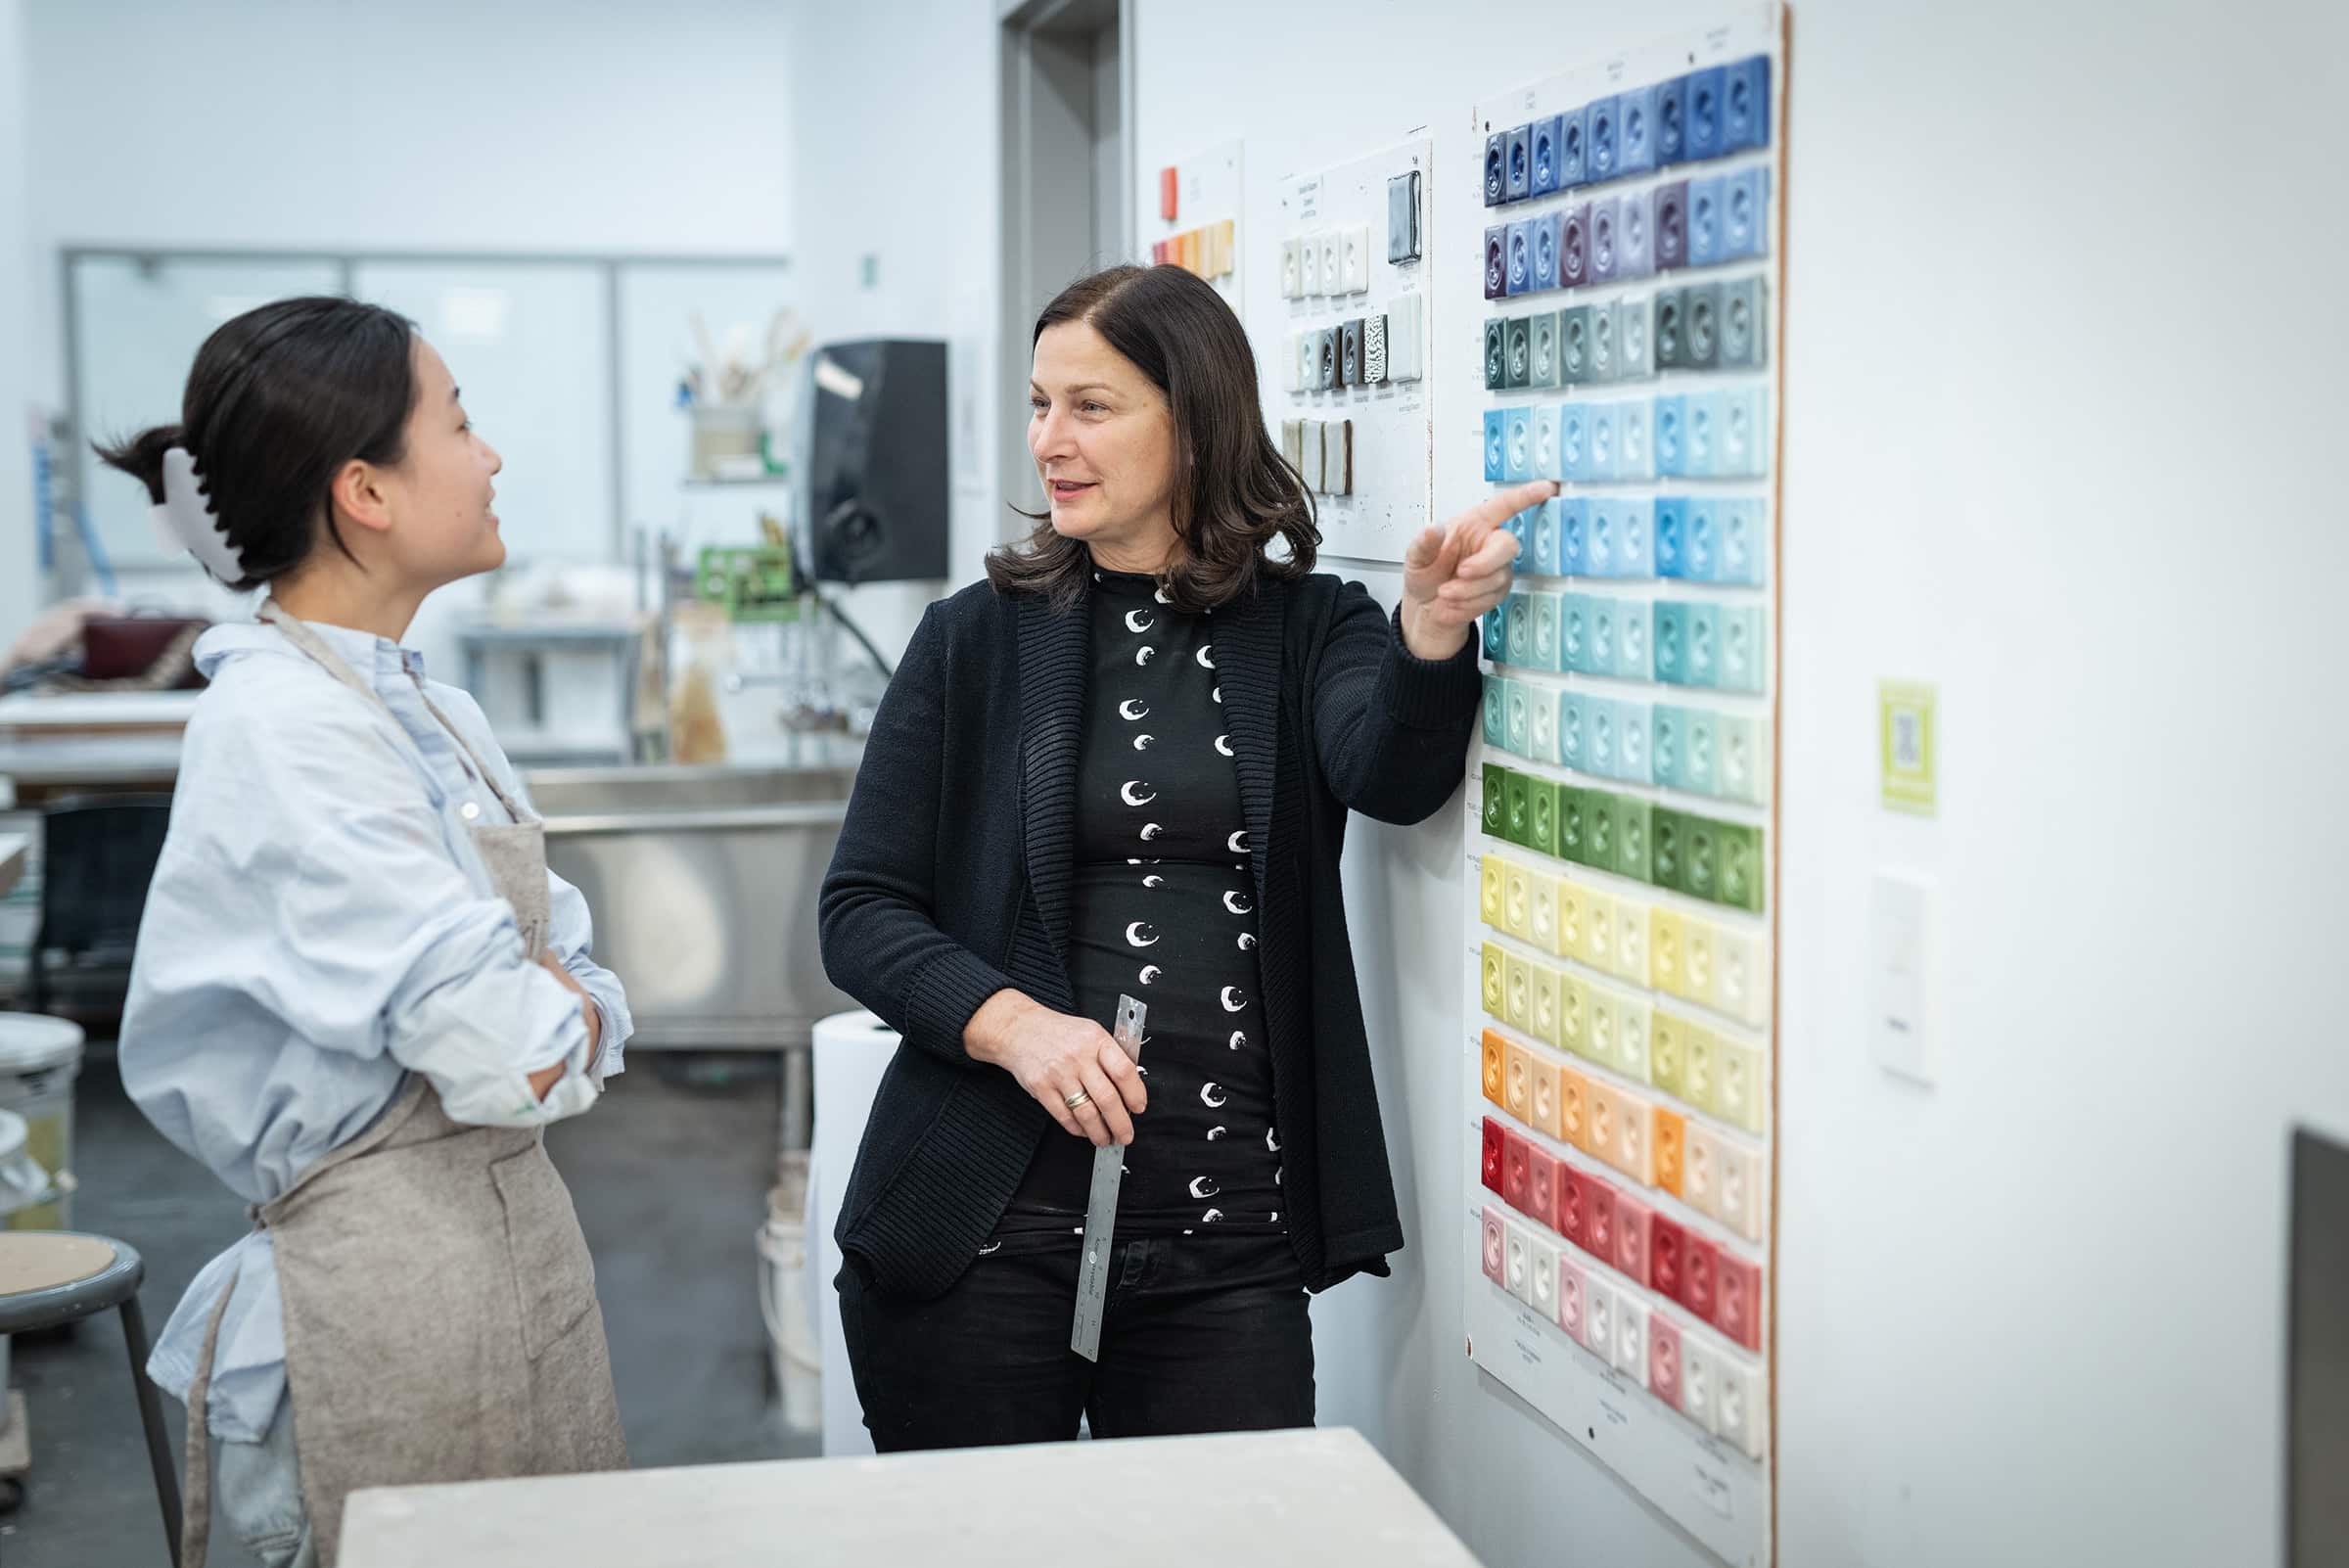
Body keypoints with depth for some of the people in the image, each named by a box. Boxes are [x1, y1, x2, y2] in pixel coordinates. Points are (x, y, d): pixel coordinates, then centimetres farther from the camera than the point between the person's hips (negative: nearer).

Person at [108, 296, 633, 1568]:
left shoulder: (430, 711, 10)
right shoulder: (281, 726, -19)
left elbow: (584, 991, 12)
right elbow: (508, 1054, -24)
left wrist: (562, 1017, -9)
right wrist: (547, 1019, -3)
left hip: (518, 1223, 9)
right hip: (390, 1270, -9)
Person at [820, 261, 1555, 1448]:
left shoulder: (1306, 629, 6)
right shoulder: (975, 640, 5)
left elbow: (1391, 776, -16)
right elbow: (860, 912, 2)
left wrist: (1431, 633, -37)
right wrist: (1014, 1026, -15)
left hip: (1230, 1234, 0)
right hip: (987, 1224, 0)